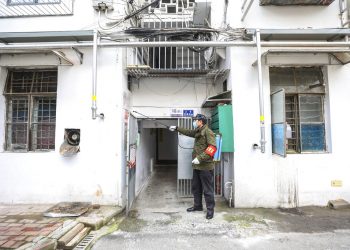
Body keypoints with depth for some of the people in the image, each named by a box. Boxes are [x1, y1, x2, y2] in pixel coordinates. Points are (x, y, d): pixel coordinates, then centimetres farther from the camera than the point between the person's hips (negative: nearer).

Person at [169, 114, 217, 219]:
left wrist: (200, 158, -24)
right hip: (197, 166, 9)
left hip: (205, 166, -9)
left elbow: (213, 147, -22)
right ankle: (197, 205, 33)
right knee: (196, 187, 18)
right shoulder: (198, 132, 13)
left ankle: (210, 209, 15)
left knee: (207, 189, 2)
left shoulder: (207, 132, -14)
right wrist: (176, 128, 31)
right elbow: (189, 132, 31)